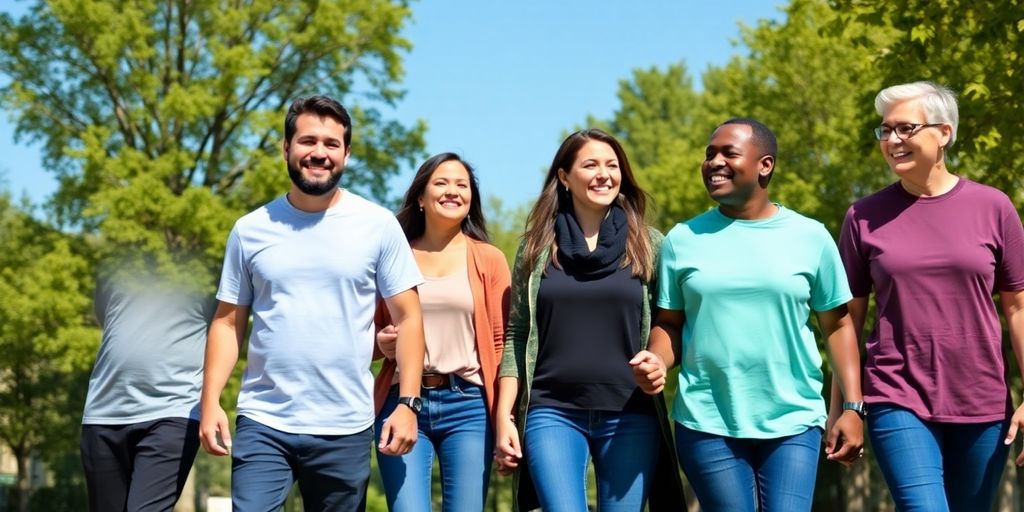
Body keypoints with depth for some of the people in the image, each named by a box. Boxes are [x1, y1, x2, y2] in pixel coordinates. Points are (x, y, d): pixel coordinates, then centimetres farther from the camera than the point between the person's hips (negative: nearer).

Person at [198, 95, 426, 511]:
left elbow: (408, 319, 0)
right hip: (262, 424, 1)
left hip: (345, 430, 0)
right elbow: (228, 323, 8)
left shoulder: (378, 226, 0)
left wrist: (407, 402, -9)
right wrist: (211, 401, -3)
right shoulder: (250, 230, 5)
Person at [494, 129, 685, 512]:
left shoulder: (648, 245, 6)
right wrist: (503, 416, 1)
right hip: (553, 413, 0)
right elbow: (516, 335, 8)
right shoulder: (537, 245, 8)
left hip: (630, 417, 0)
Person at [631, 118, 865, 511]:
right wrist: (657, 362, -14)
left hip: (793, 422, -1)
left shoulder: (810, 237, 2)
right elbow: (668, 323, 8)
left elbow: (837, 325, 6)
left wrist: (853, 406, -1)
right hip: (707, 423, 1)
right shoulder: (683, 239, 3)